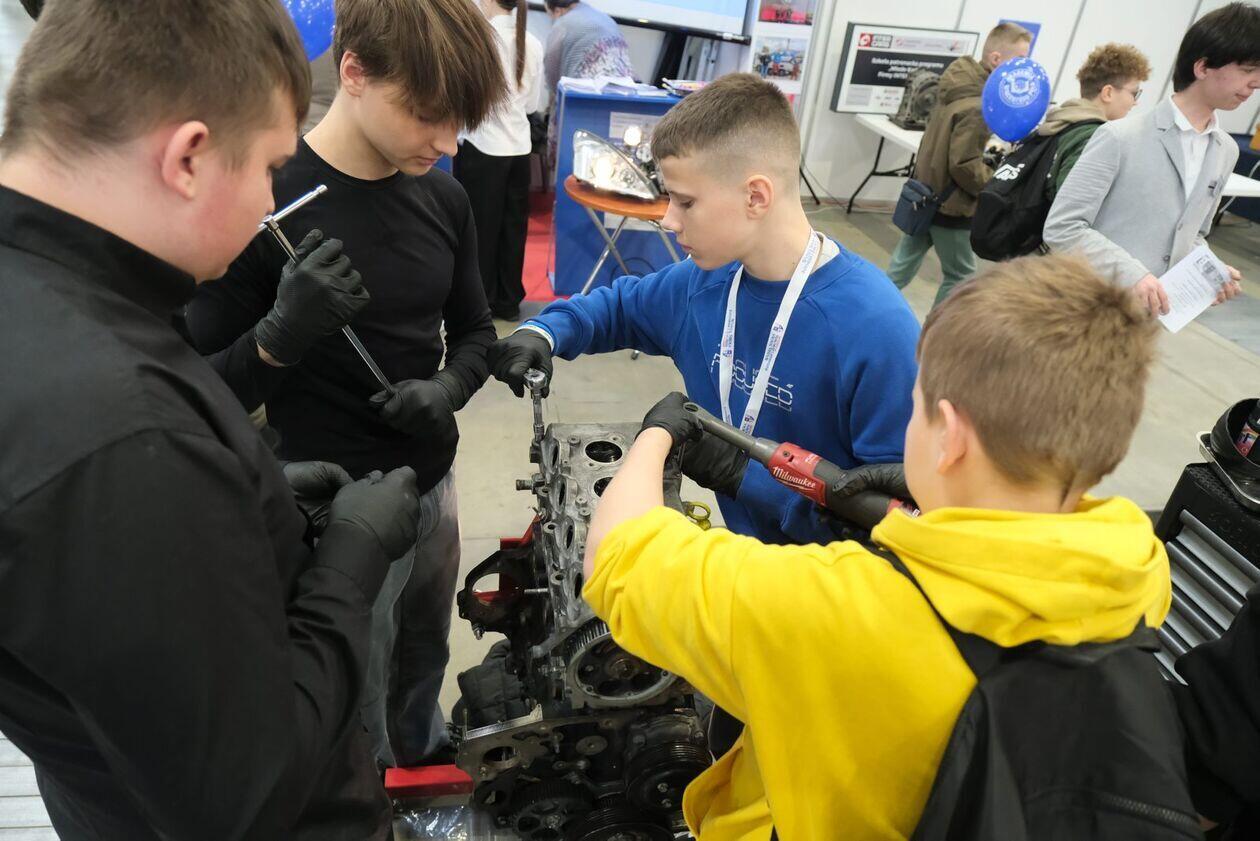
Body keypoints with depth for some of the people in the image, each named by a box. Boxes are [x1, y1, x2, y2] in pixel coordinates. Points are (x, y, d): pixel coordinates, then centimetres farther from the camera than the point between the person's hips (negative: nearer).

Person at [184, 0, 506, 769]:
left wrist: (449, 389, -11)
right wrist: (281, 336, -33)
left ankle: (426, 767, 53)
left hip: (435, 486, 5)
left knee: (424, 669, 25)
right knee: (354, 717, 13)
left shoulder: (443, 199, -2)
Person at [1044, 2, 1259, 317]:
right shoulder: (1120, 139, -13)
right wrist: (1130, 273, -26)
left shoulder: (1226, 152, 9)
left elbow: (1193, 235, 19)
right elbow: (1061, 228, -17)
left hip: (1151, 315, 7)